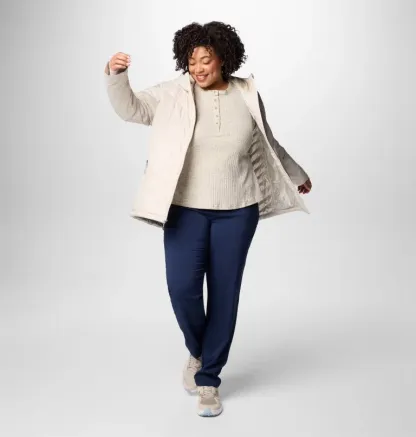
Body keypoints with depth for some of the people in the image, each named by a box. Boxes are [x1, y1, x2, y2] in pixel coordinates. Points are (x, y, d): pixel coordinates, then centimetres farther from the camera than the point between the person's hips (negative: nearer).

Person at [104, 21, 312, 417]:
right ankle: (197, 350, 20)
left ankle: (208, 379, 20)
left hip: (236, 210, 1)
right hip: (186, 208, -1)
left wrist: (297, 177, 29)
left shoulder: (247, 95, 5)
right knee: (182, 287, -13)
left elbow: (267, 146, 18)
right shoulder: (173, 94, 0)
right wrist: (115, 75, -27)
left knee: (224, 294, 4)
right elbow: (130, 108, -8)